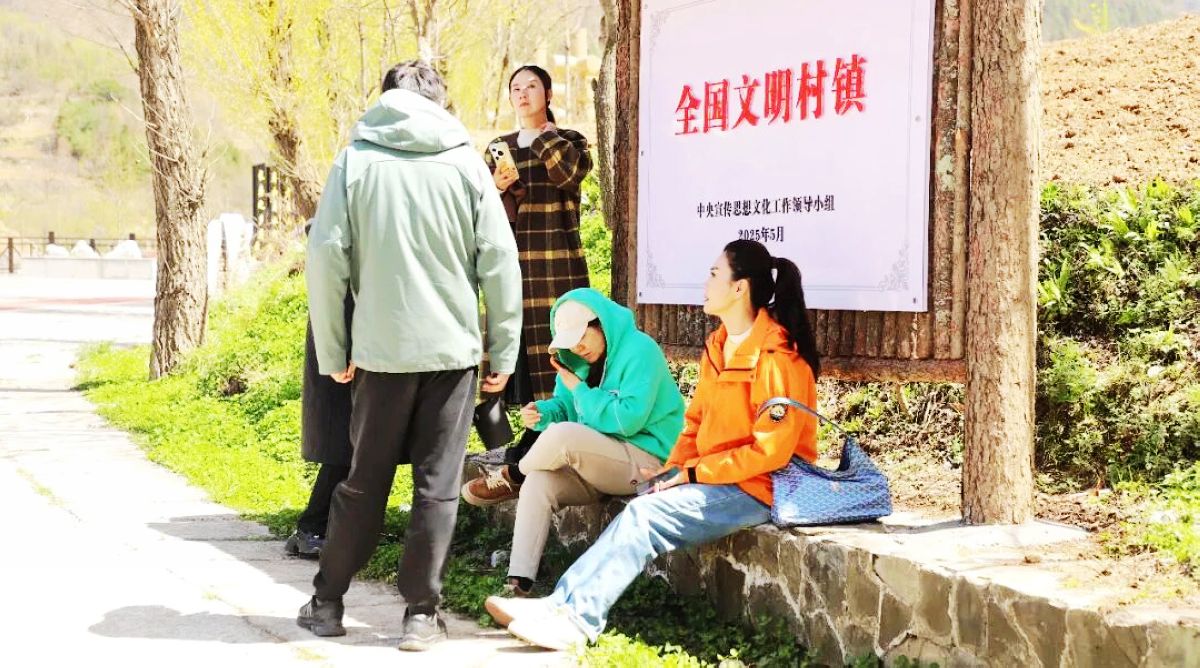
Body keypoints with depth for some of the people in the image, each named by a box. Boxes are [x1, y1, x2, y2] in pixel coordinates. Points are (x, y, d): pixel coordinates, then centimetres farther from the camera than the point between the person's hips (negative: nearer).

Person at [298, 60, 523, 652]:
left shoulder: (355, 161, 2)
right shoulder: (465, 163, 3)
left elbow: (326, 257, -3)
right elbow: (500, 263, -1)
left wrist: (332, 352, 5)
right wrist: (503, 352, 5)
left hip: (381, 350, 1)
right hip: (452, 348, -1)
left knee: (363, 482, 12)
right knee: (437, 485, 5)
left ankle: (326, 603, 20)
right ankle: (421, 613, 6)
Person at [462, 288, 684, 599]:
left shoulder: (639, 351, -15)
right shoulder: (577, 358, 10)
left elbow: (629, 418, -23)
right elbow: (564, 407, 12)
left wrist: (580, 390, -14)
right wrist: (541, 412, -12)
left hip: (645, 461, -8)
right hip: (597, 461, 8)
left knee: (563, 435, -32)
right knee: (537, 484, -20)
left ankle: (507, 477, -2)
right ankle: (519, 582, -25)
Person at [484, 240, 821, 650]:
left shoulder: (777, 358, -17)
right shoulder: (718, 346, 12)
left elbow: (769, 450, -20)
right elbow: (696, 420, 18)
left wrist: (694, 472, -16)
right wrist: (675, 469, 1)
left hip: (759, 489, -8)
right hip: (715, 480, 8)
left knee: (646, 515, -22)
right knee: (640, 514, -14)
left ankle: (576, 617, -23)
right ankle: (565, 606, -23)